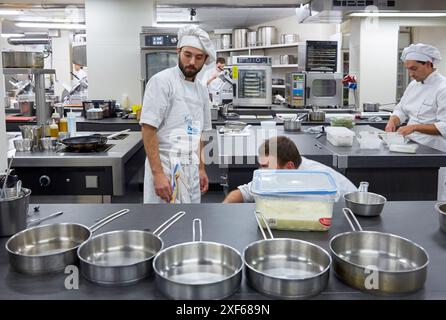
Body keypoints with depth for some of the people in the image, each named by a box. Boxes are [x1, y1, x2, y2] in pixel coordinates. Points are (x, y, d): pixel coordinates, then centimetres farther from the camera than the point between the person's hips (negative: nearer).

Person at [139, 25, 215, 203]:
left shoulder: (201, 90, 13)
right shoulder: (161, 81, -10)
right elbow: (148, 129, -15)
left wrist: (201, 168, 18)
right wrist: (158, 174, -20)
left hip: (191, 171, 7)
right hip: (165, 169, -7)